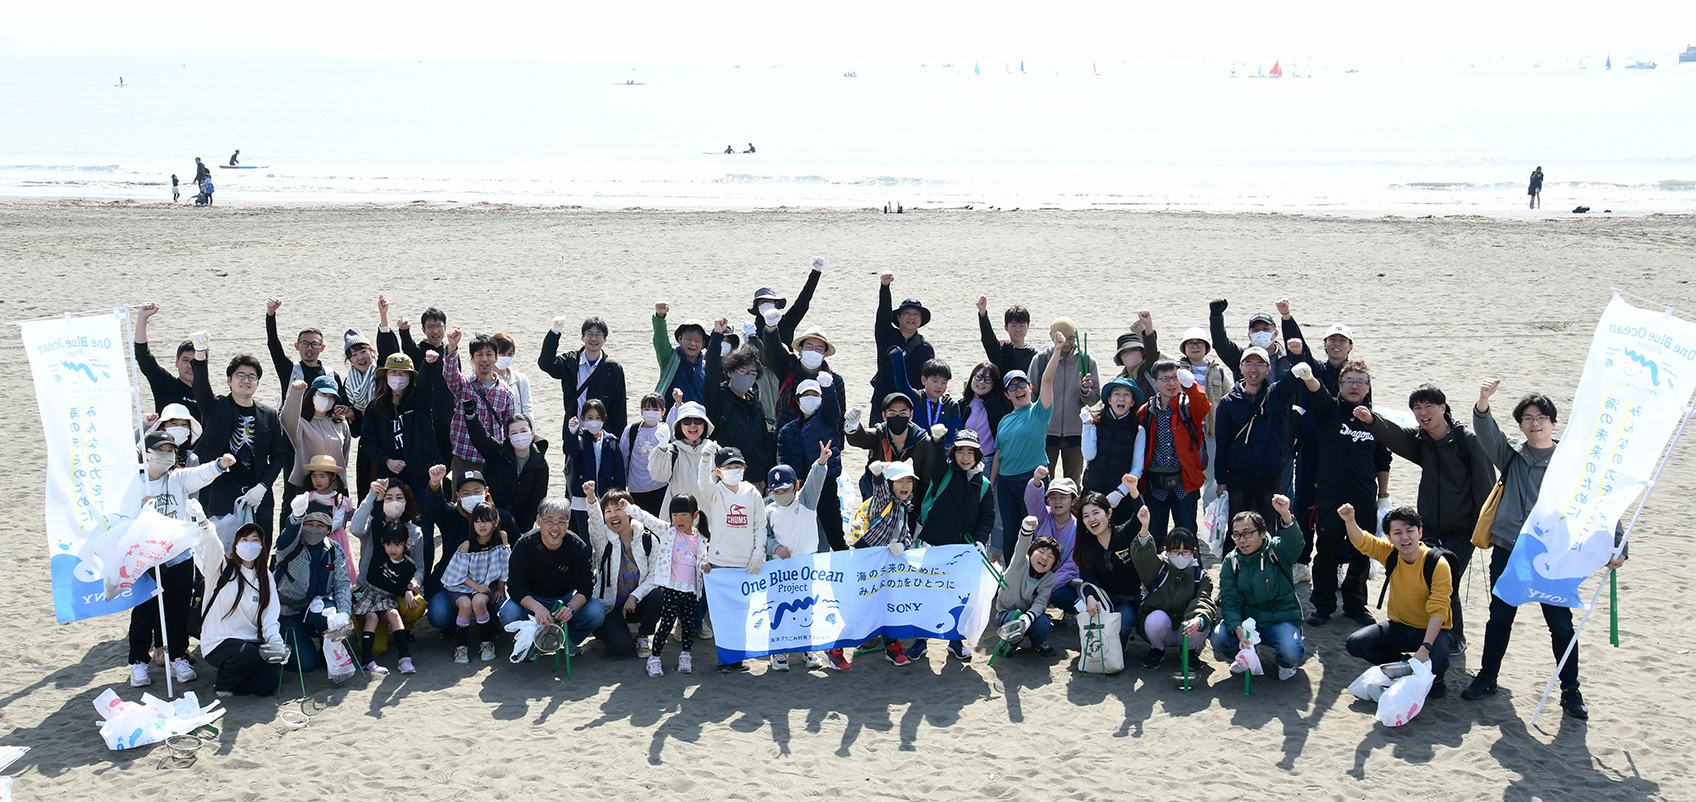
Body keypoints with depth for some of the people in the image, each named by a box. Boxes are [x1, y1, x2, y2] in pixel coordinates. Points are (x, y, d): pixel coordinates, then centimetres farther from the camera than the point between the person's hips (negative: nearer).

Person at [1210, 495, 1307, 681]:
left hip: (1281, 618, -2)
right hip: (1245, 619, 3)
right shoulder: (1231, 562, 2)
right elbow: (1229, 601, -5)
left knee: (1291, 653, -31)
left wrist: (1285, 515, -52)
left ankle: (1286, 663, 10)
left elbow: (1294, 544, -31)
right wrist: (1238, 630, -25)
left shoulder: (1276, 551, -6)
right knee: (1219, 638, -26)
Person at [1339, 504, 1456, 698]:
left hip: (1433, 629, -5)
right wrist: (1349, 521, -43)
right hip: (1399, 626, 5)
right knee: (1356, 644, -14)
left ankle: (1435, 680, 4)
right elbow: (1361, 541, -20)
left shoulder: (1438, 564, -21)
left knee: (1435, 663, -35)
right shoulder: (1390, 553, -7)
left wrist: (1425, 648, -35)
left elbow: (1438, 611, -26)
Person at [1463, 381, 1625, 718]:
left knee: (1560, 624, 0)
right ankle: (1486, 678, 27)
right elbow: (1486, 432, -10)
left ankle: (1571, 691, 14)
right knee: (1500, 617, 11)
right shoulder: (1512, 456, 7)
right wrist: (1483, 401, -31)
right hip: (1507, 552, 2)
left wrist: (1615, 547, -9)